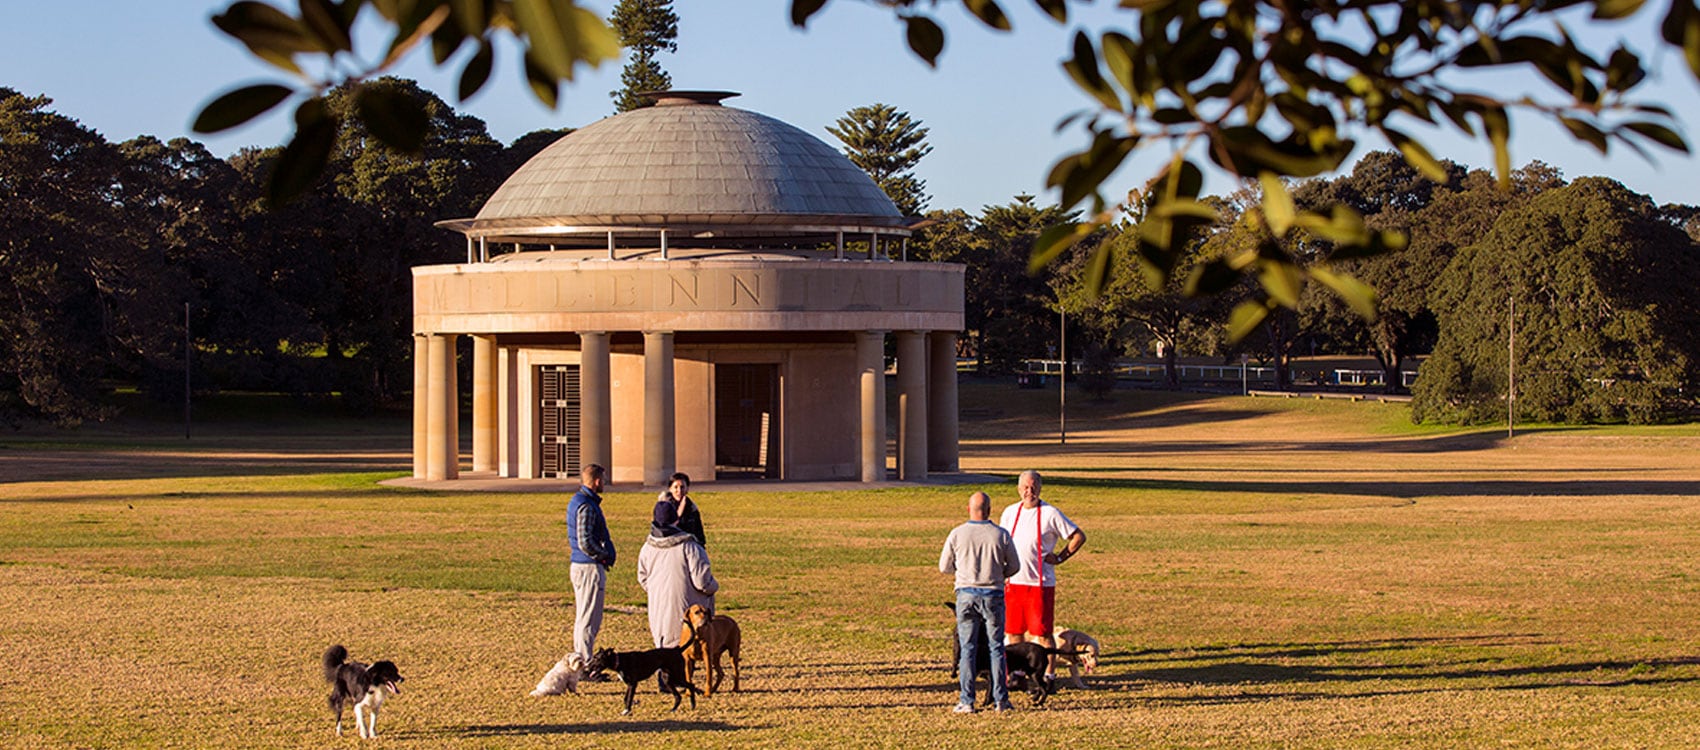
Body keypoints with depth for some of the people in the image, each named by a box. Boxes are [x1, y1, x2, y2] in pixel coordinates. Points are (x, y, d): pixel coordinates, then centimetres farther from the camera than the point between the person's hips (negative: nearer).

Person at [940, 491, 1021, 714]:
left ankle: (967, 701, 1)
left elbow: (944, 567, 4)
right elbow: (1014, 566, 5)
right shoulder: (1001, 535, -4)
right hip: (993, 595, 0)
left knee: (968, 648, 4)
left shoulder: (957, 534, -5)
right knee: (996, 647, 9)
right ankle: (1000, 699, 9)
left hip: (966, 595, 0)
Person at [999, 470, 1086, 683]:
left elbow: (1079, 536, -2)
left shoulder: (1050, 514, -6)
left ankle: (1049, 675, 1)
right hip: (1013, 582, 5)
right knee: (1013, 632, 8)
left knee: (1042, 633, -5)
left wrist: (1060, 557, -5)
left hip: (1040, 583, -5)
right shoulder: (1010, 513, 9)